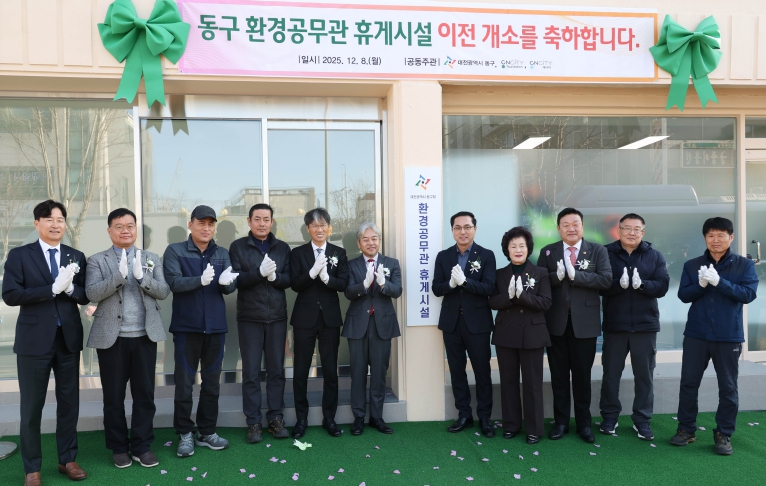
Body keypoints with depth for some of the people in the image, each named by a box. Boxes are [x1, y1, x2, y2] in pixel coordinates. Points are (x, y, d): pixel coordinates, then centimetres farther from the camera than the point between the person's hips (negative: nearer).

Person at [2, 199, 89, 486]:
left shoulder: (76, 257, 7)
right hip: (35, 339, -3)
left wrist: (70, 288, -17)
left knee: (69, 402, 11)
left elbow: (86, 296, 4)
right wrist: (53, 288, -21)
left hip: (69, 338, 3)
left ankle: (67, 459, 25)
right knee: (32, 406, 6)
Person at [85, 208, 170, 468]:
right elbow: (92, 293, -11)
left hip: (145, 335, 1)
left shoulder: (152, 259, 9)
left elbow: (164, 291, -1)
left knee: (144, 393, 6)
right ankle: (119, 447, 23)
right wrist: (119, 275, -24)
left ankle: (142, 446, 18)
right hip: (112, 337, -1)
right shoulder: (97, 260, 3)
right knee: (114, 395, 8)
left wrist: (142, 277, -18)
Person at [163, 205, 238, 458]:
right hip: (186, 327, -3)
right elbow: (173, 282, -16)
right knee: (184, 383, 4)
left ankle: (207, 432, 24)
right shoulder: (175, 251, -2)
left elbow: (232, 287, -2)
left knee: (212, 383, 12)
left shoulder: (222, 254, 7)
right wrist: (201, 280, -33)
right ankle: (185, 434, 18)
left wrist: (226, 281, -26)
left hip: (216, 326, 3)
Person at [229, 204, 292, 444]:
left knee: (277, 370, 8)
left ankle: (275, 418, 18)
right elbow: (236, 279, -9)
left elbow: (289, 280, 1)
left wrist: (273, 276, -18)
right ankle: (253, 422, 12)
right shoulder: (238, 247, 1)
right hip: (249, 318, -2)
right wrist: (260, 272, -22)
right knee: (251, 372, 3)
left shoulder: (282, 248, 8)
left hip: (277, 317, 2)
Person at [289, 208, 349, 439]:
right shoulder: (298, 253, 3)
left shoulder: (339, 253, 6)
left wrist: (326, 277, -23)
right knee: (300, 370, 4)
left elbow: (343, 284, -4)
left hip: (330, 318, 1)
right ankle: (301, 419, 17)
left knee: (330, 369, 7)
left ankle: (329, 417, 19)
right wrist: (312, 272, -23)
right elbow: (294, 284, -7)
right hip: (305, 318, -1)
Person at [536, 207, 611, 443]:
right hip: (556, 322, 1)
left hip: (585, 323, -1)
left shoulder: (597, 251, 1)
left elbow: (606, 280, -12)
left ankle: (584, 423, 23)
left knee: (582, 376, 10)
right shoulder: (547, 252, 4)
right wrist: (557, 275, -22)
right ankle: (561, 422, 22)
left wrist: (575, 274, -21)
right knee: (559, 375, 10)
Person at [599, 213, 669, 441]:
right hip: (614, 325, -1)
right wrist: (620, 284, -26)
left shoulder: (655, 256, 4)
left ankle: (642, 420, 20)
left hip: (645, 324, 1)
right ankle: (609, 417, 21)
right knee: (611, 373, 8)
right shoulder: (606, 253, -1)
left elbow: (662, 286, -5)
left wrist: (641, 284, -24)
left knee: (644, 374, 8)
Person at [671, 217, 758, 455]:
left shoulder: (744, 264, 0)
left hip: (729, 336, -1)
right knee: (688, 383, 6)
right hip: (696, 334, 2)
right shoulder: (692, 265, 5)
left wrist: (719, 282, -25)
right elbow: (683, 295, -1)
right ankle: (686, 429, 19)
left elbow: (748, 294, -12)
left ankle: (724, 434, 19)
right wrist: (700, 284, -20)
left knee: (728, 387, 7)